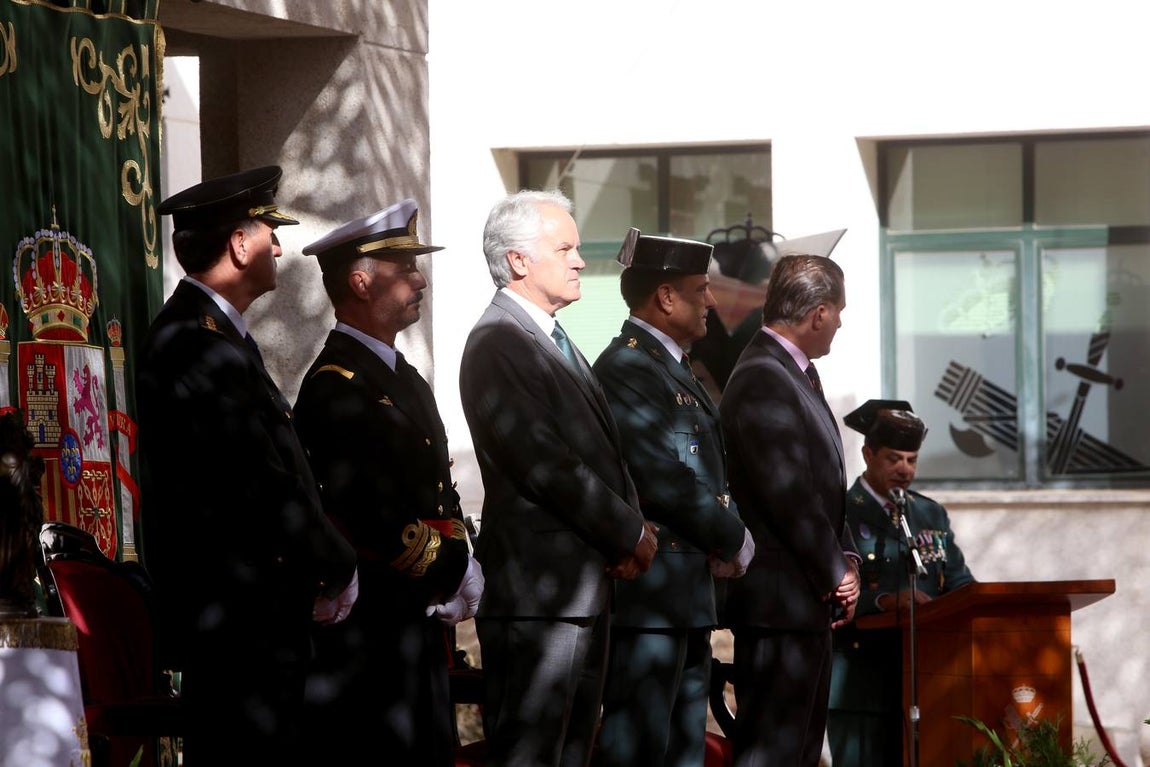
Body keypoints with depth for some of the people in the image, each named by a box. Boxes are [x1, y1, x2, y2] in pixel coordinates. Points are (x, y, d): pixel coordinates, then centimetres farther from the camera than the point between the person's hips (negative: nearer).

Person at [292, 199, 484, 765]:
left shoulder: (404, 378, 18)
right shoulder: (337, 389, -15)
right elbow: (379, 520, -22)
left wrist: (459, 564, 1)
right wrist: (456, 573, -12)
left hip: (418, 627, 10)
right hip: (366, 633, -10)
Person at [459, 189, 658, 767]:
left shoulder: (554, 341, 19)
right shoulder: (498, 343, -13)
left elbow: (599, 453, 20)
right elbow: (543, 465, -19)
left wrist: (630, 529, 2)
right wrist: (629, 532, -11)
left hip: (586, 584, 10)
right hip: (537, 588, -10)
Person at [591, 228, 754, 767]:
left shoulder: (676, 369, 19)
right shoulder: (626, 367, -13)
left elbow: (706, 468, 21)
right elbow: (662, 476, -20)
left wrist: (729, 532, 1)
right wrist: (733, 539, -8)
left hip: (688, 601, 11)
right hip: (649, 595, -11)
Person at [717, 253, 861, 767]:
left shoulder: (798, 375, 16)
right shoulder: (762, 379, -17)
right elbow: (788, 495, -20)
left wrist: (844, 560, 7)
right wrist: (835, 573, -12)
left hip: (811, 596, 11)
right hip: (781, 604, -11)